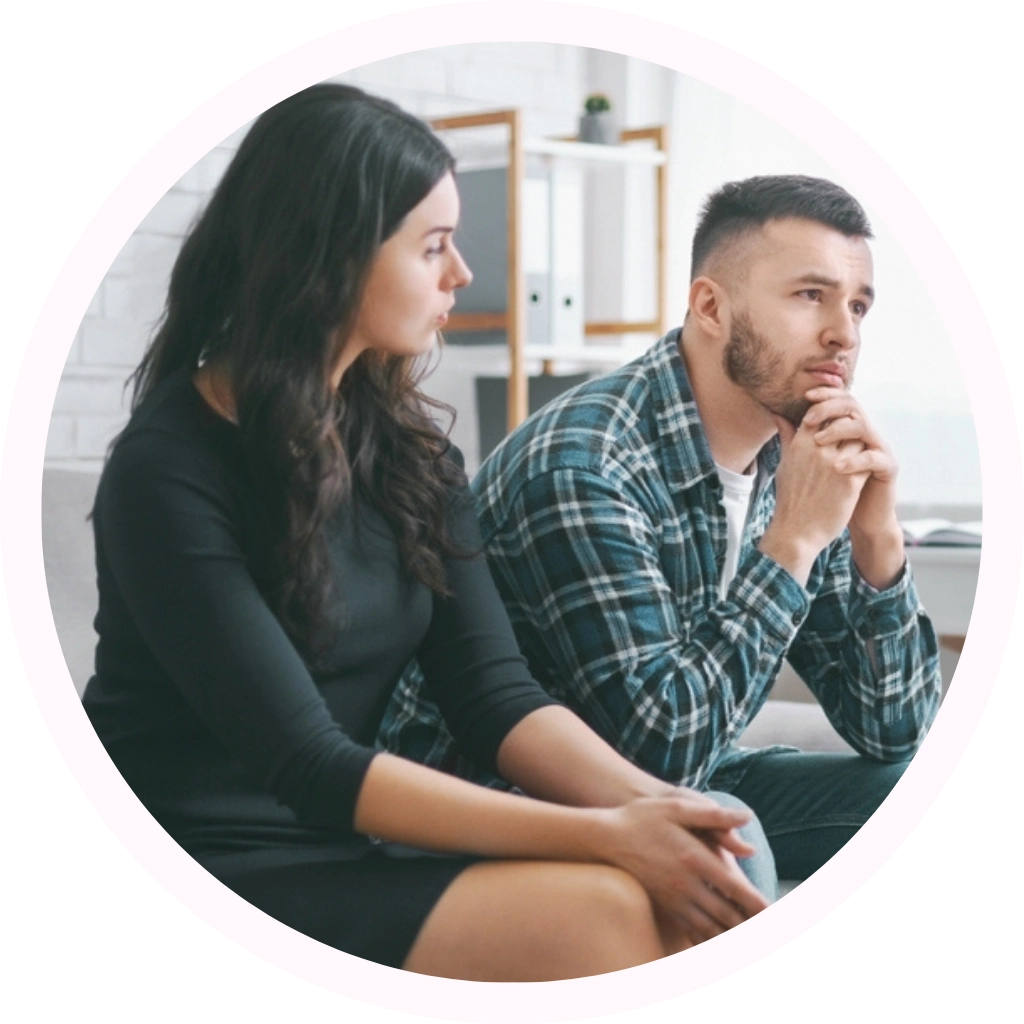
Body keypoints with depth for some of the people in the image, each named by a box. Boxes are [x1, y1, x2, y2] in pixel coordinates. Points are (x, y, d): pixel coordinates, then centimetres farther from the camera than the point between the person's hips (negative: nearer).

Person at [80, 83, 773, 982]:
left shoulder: (408, 445, 6)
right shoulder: (170, 472, -15)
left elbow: (493, 691, -1)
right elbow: (307, 763, -20)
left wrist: (653, 805, -20)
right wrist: (603, 836, -25)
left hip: (349, 847, 6)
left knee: (688, 899, -19)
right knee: (600, 915, -27)